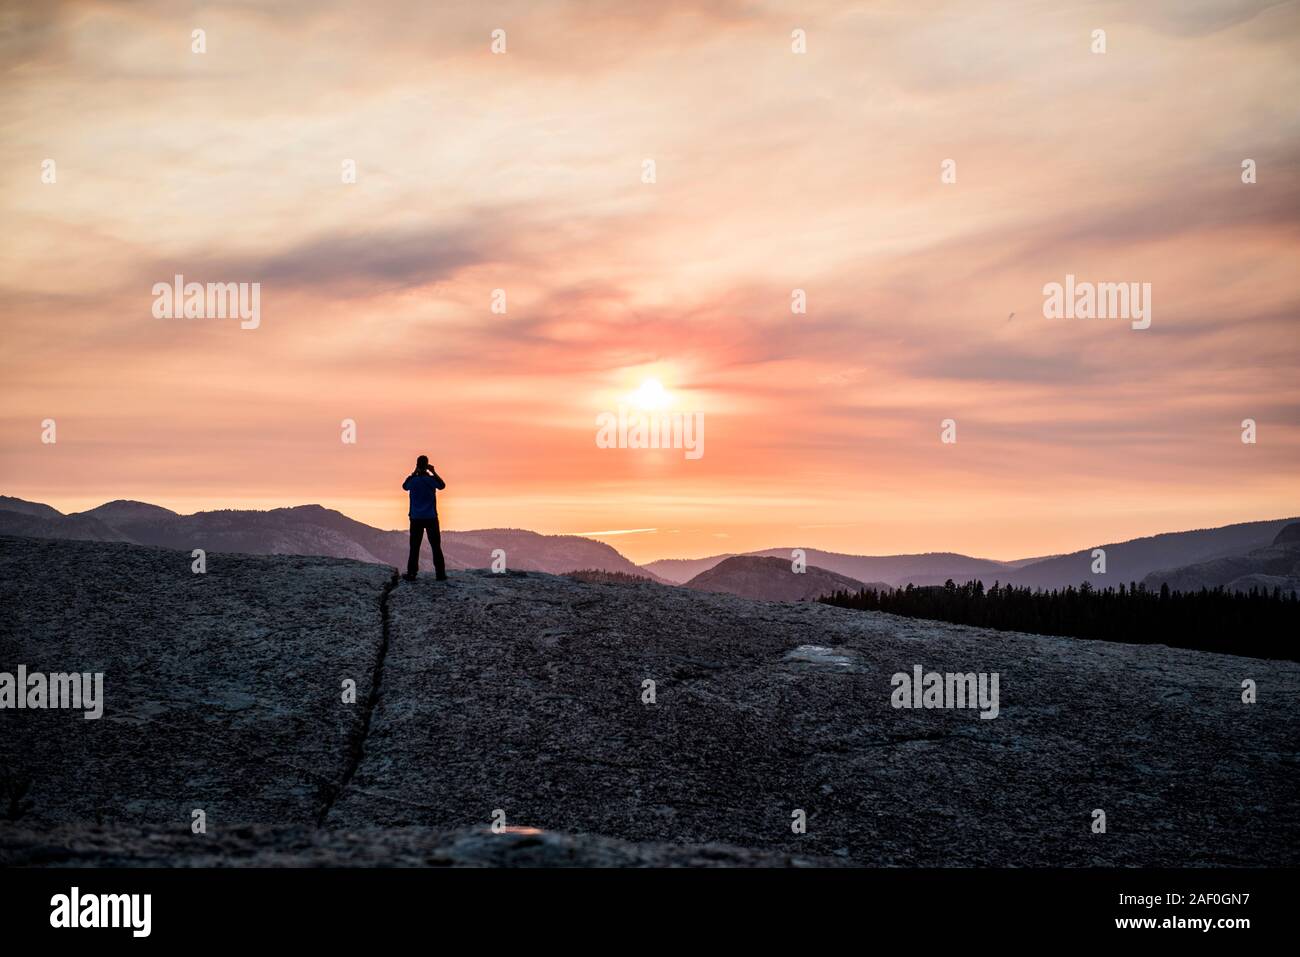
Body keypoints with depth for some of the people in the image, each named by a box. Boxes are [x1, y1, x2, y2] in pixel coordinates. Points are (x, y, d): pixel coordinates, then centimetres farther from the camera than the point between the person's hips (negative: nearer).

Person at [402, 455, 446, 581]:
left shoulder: (412, 480, -6)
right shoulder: (431, 479, -8)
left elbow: (404, 486, 18)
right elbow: (442, 485, 14)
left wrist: (413, 473, 13)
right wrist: (433, 472, 11)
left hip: (416, 518, 1)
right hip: (431, 518, -1)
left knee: (414, 547, 5)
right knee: (436, 546, 4)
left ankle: (411, 574, 3)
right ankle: (440, 574, 2)